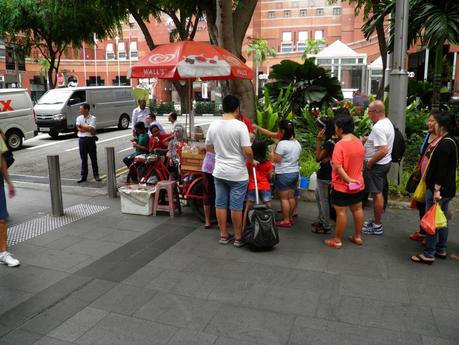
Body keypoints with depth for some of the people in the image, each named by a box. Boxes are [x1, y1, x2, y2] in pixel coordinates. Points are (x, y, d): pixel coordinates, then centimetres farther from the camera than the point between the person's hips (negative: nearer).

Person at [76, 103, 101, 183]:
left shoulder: (92, 118, -2)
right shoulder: (79, 118, 8)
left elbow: (91, 128, -15)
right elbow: (78, 128, -6)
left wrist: (82, 126, -6)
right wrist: (88, 128, -11)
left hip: (90, 140, -2)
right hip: (82, 140, 3)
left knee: (93, 158, 5)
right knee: (83, 159, 7)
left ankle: (96, 175, 16)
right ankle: (83, 176, 14)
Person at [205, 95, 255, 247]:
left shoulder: (213, 125, 1)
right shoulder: (240, 126, -15)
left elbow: (208, 147, 12)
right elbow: (247, 151, -18)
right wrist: (252, 161, 2)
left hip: (219, 172, 5)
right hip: (237, 173, -5)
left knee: (220, 204, 13)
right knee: (236, 206, 5)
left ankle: (223, 235, 23)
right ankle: (238, 238, 16)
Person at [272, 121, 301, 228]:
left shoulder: (282, 143, -19)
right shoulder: (297, 144, 6)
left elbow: (276, 160, -17)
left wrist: (273, 153, 0)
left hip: (284, 174, -8)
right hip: (295, 172, 8)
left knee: (284, 198, 0)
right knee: (291, 197, 14)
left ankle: (286, 220, 5)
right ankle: (290, 218, 23)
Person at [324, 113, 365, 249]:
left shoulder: (340, 144, -22)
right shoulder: (359, 142, 2)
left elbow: (338, 167, -28)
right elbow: (359, 160, 12)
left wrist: (348, 180, -22)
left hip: (342, 186, -7)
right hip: (358, 184, 8)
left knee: (341, 212, 2)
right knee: (357, 209, 16)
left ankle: (337, 240, 12)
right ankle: (358, 236, 29)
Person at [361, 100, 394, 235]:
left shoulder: (378, 128, -25)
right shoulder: (388, 123, 8)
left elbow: (383, 151, -31)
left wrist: (369, 163, -21)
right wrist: (368, 140, 16)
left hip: (376, 165, -10)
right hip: (385, 163, 10)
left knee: (376, 194, 0)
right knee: (379, 193, 19)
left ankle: (377, 226, 11)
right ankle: (376, 220, 33)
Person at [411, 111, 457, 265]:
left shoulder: (444, 144, -19)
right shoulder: (450, 141, 12)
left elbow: (442, 169, -25)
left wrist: (437, 189, -25)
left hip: (438, 189, -10)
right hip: (447, 189, 10)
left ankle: (428, 254, 4)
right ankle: (441, 250, 29)